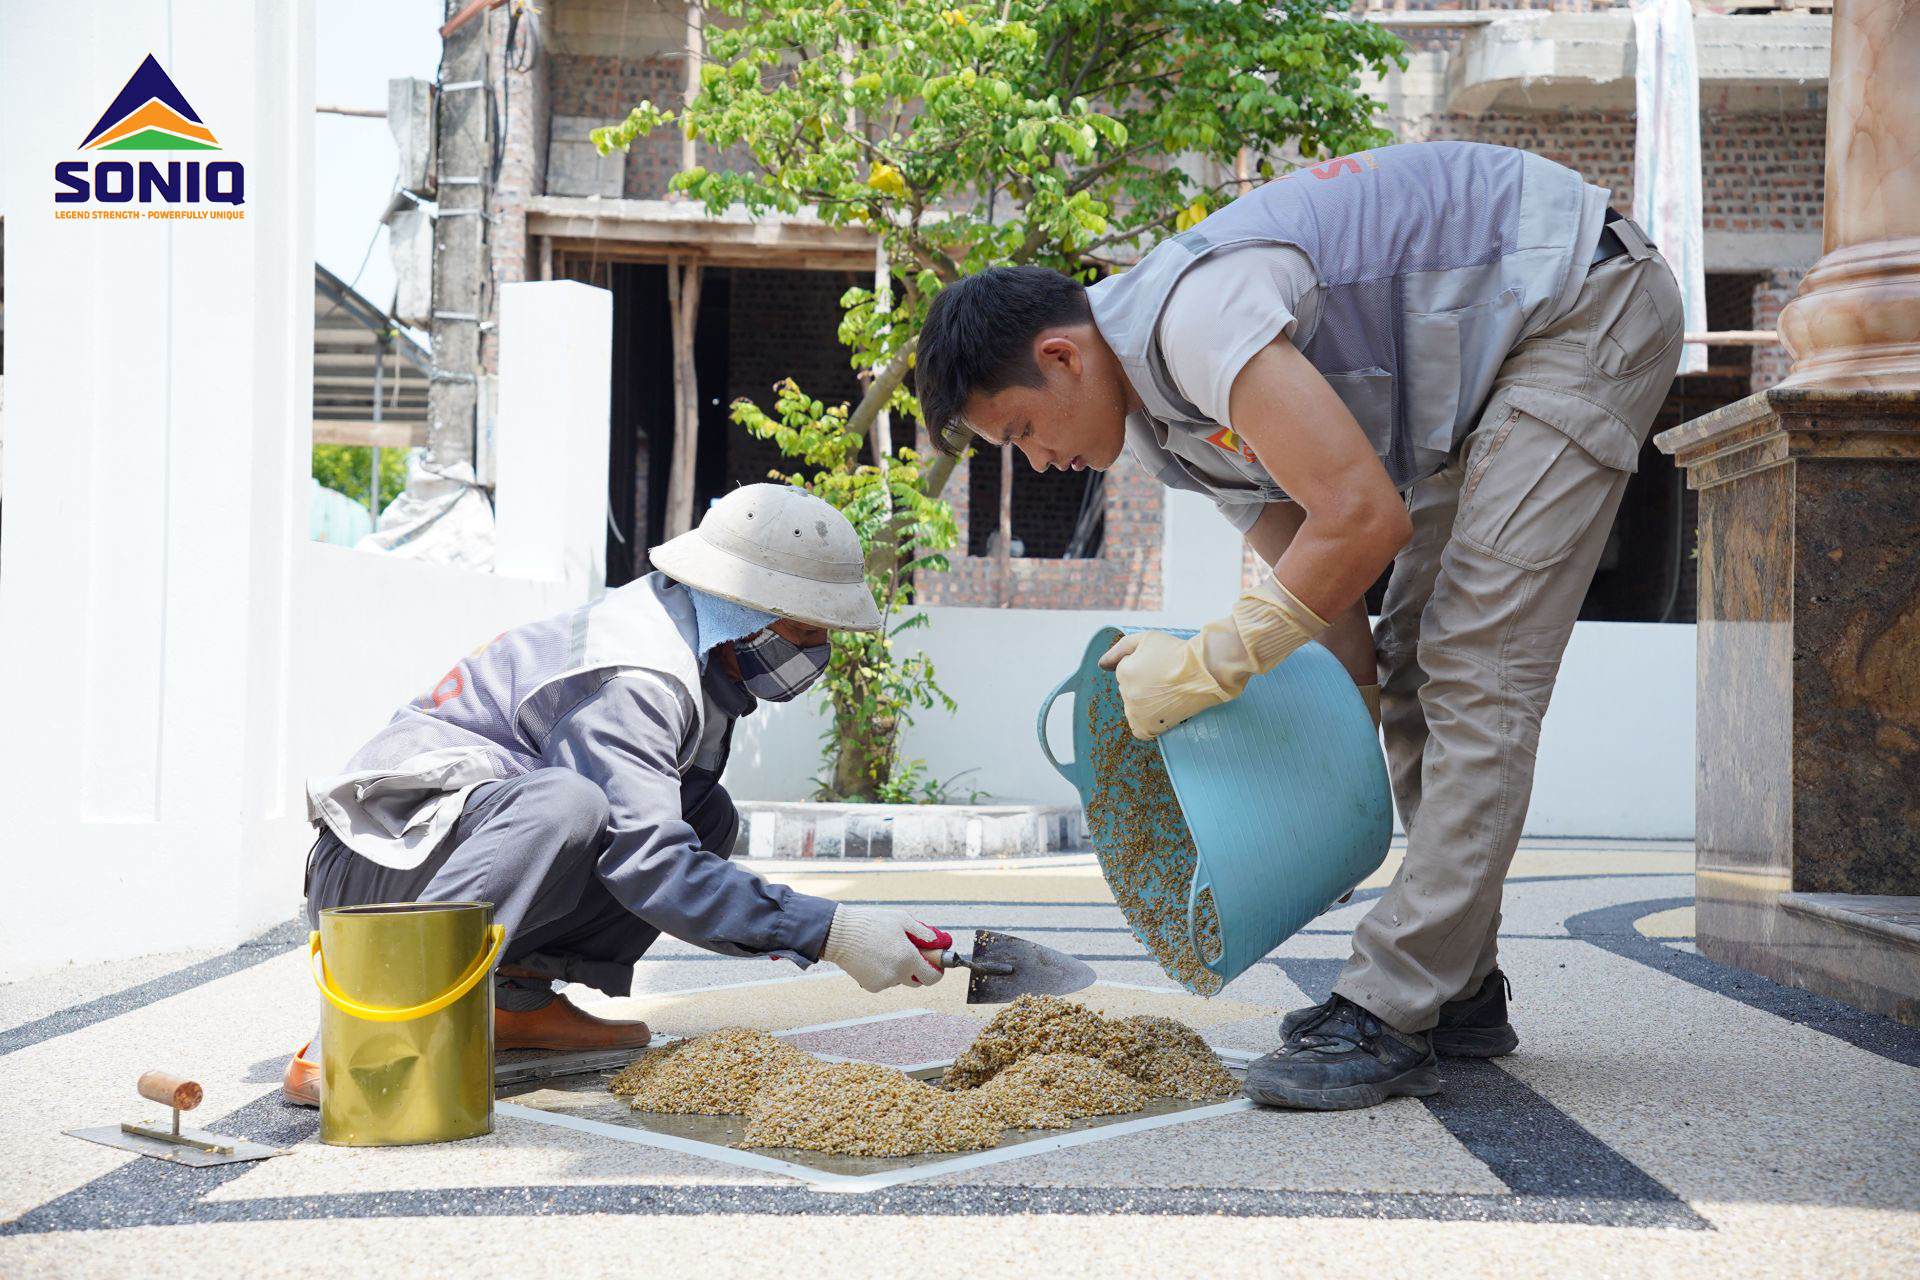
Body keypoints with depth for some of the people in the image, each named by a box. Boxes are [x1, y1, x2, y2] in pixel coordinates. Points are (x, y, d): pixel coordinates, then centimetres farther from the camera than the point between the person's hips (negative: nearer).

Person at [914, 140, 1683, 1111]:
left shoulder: (1191, 314, -27)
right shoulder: (1162, 427, 3)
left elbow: (1364, 518, -31)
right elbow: (1321, 586, 7)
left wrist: (1206, 666, -23)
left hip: (1587, 304, -10)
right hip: (1500, 348, 10)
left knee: (1473, 668, -16)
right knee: (1410, 667, 9)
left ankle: (1389, 1015, -14)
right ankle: (1457, 988, 17)